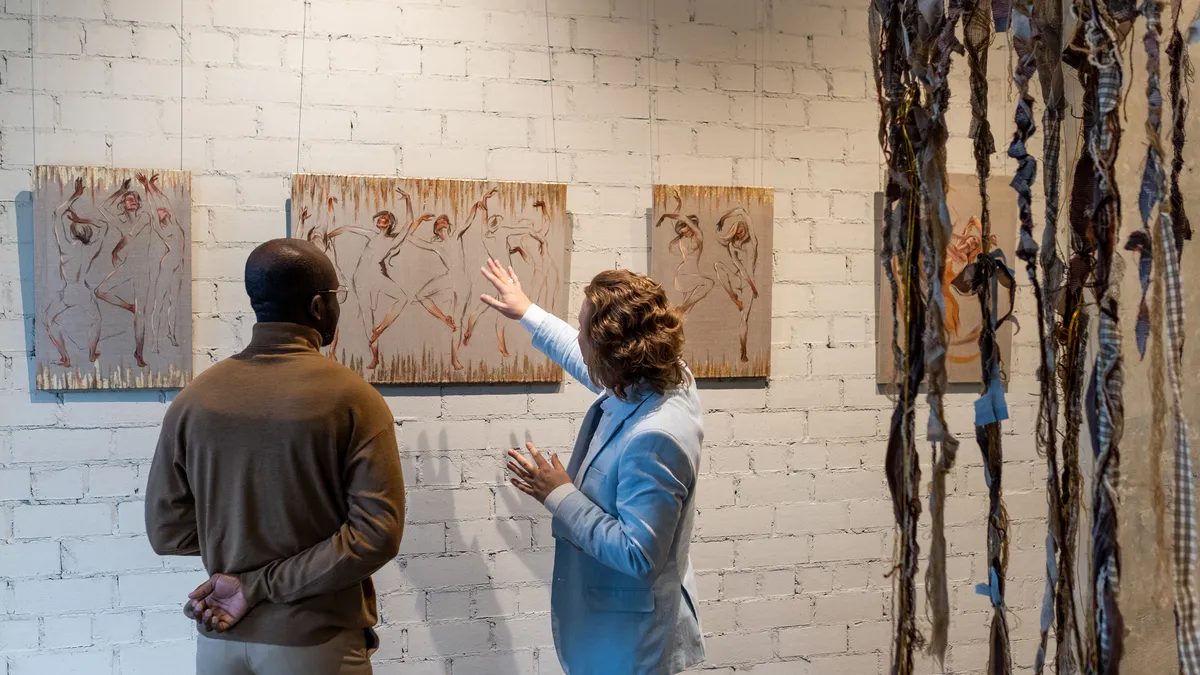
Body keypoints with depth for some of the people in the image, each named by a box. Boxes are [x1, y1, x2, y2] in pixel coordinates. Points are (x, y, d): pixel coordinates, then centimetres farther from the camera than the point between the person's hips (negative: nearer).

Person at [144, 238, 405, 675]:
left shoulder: (194, 400, -2)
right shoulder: (353, 399, -13)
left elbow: (166, 530, 1)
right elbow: (377, 533, -20)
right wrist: (260, 587, -16)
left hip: (221, 638, 4)